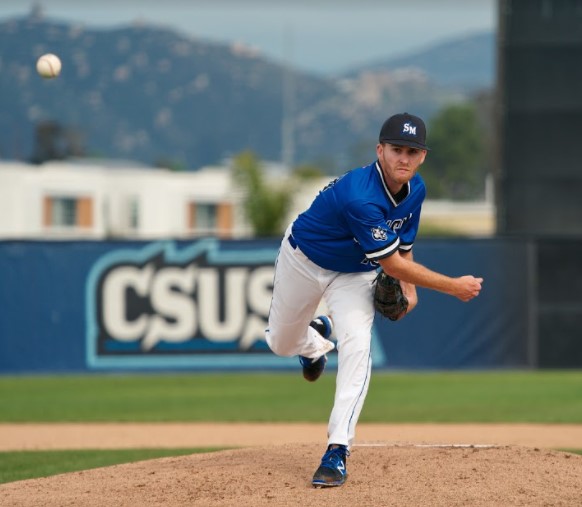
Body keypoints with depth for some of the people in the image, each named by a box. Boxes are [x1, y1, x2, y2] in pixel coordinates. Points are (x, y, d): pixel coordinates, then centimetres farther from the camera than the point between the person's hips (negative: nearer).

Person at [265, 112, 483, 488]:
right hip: (304, 261, -4)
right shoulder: (361, 197, -40)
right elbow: (392, 264, -35)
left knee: (357, 347, -20)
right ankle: (315, 337, 54)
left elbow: (404, 242, 6)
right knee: (281, 344, 15)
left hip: (355, 274, 4)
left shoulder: (415, 189, -15)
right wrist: (453, 287, -32)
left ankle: (338, 450, -20)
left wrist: (409, 287, -9)